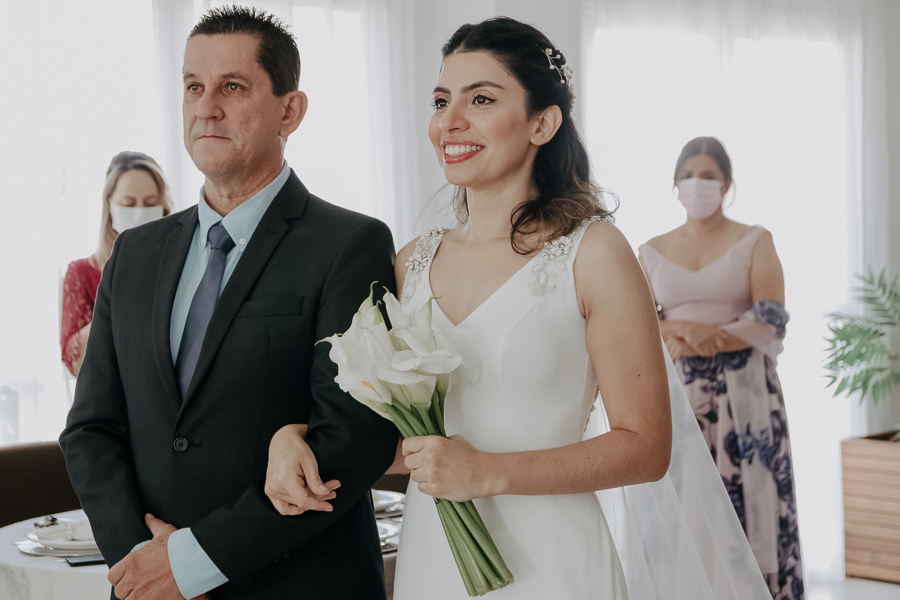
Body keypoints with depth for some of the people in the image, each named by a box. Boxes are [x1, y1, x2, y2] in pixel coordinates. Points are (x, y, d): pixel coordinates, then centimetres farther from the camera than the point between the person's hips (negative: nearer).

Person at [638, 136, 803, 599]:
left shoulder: (755, 242, 4)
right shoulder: (653, 252, 12)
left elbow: (770, 324, -7)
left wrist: (695, 344, -13)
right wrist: (683, 328, -14)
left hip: (743, 394, -2)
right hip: (676, 394, 2)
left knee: (747, 506, -5)